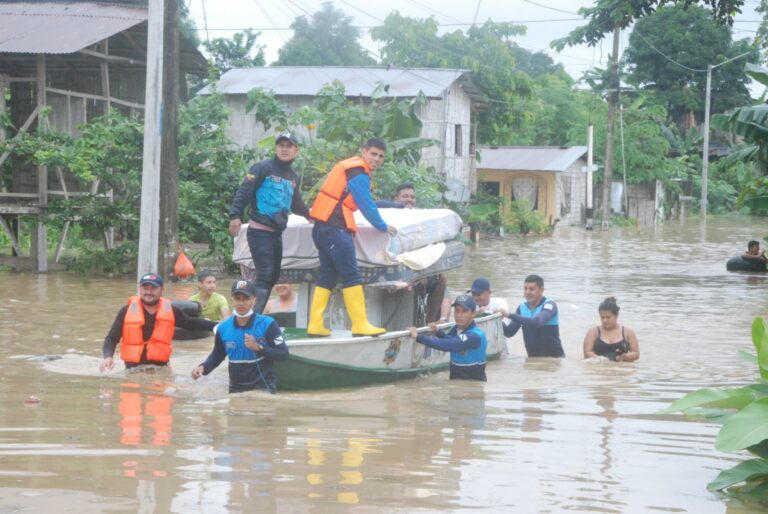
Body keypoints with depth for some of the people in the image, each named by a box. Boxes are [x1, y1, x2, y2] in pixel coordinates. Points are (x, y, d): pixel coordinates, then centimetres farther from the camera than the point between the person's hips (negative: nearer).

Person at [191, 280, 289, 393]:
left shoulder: (267, 324, -12)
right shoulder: (223, 328, -1)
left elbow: (284, 354, -13)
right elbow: (217, 355, 15)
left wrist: (259, 348, -26)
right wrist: (203, 367, -4)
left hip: (263, 387, -4)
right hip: (236, 388, 4)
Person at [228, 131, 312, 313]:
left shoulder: (293, 177, 16)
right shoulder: (263, 168, -7)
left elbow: (296, 204, 31)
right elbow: (244, 191, -14)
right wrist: (235, 215, -23)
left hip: (277, 233, 9)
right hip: (260, 231, -8)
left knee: (273, 277, 13)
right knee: (265, 275, -18)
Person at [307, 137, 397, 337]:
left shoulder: (352, 167, 20)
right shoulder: (359, 174, -10)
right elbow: (367, 206, -9)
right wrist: (383, 227, 4)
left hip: (323, 228, 10)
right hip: (335, 229, -10)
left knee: (328, 276, 10)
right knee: (351, 276, -8)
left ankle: (315, 325, 7)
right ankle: (360, 324, -9)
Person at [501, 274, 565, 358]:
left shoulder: (549, 305, -14)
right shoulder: (522, 307, 4)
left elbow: (536, 322, -33)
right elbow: (509, 332, 2)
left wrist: (509, 315, -37)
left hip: (554, 358, -6)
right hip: (533, 359, 6)